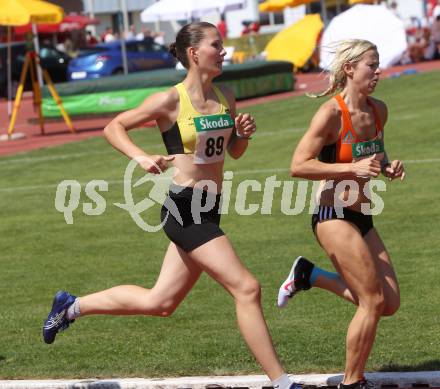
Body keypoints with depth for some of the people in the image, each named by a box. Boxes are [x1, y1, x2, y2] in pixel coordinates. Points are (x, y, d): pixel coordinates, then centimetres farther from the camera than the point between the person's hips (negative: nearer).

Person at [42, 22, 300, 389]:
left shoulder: (225, 96, 8)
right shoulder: (170, 101, -11)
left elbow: (234, 151, 19)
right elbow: (114, 127, -2)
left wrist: (243, 133, -3)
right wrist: (141, 157, -19)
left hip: (208, 211, 8)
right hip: (184, 209, -8)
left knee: (159, 303, 16)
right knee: (247, 289, -12)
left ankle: (71, 306, 33)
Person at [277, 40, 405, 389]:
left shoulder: (378, 111, 7)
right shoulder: (331, 114, -15)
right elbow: (298, 166, -19)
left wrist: (389, 167, 1)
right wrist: (353, 168, -25)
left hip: (362, 218, 8)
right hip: (334, 218, -8)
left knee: (390, 304, 6)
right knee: (374, 301, -9)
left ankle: (310, 275, 20)